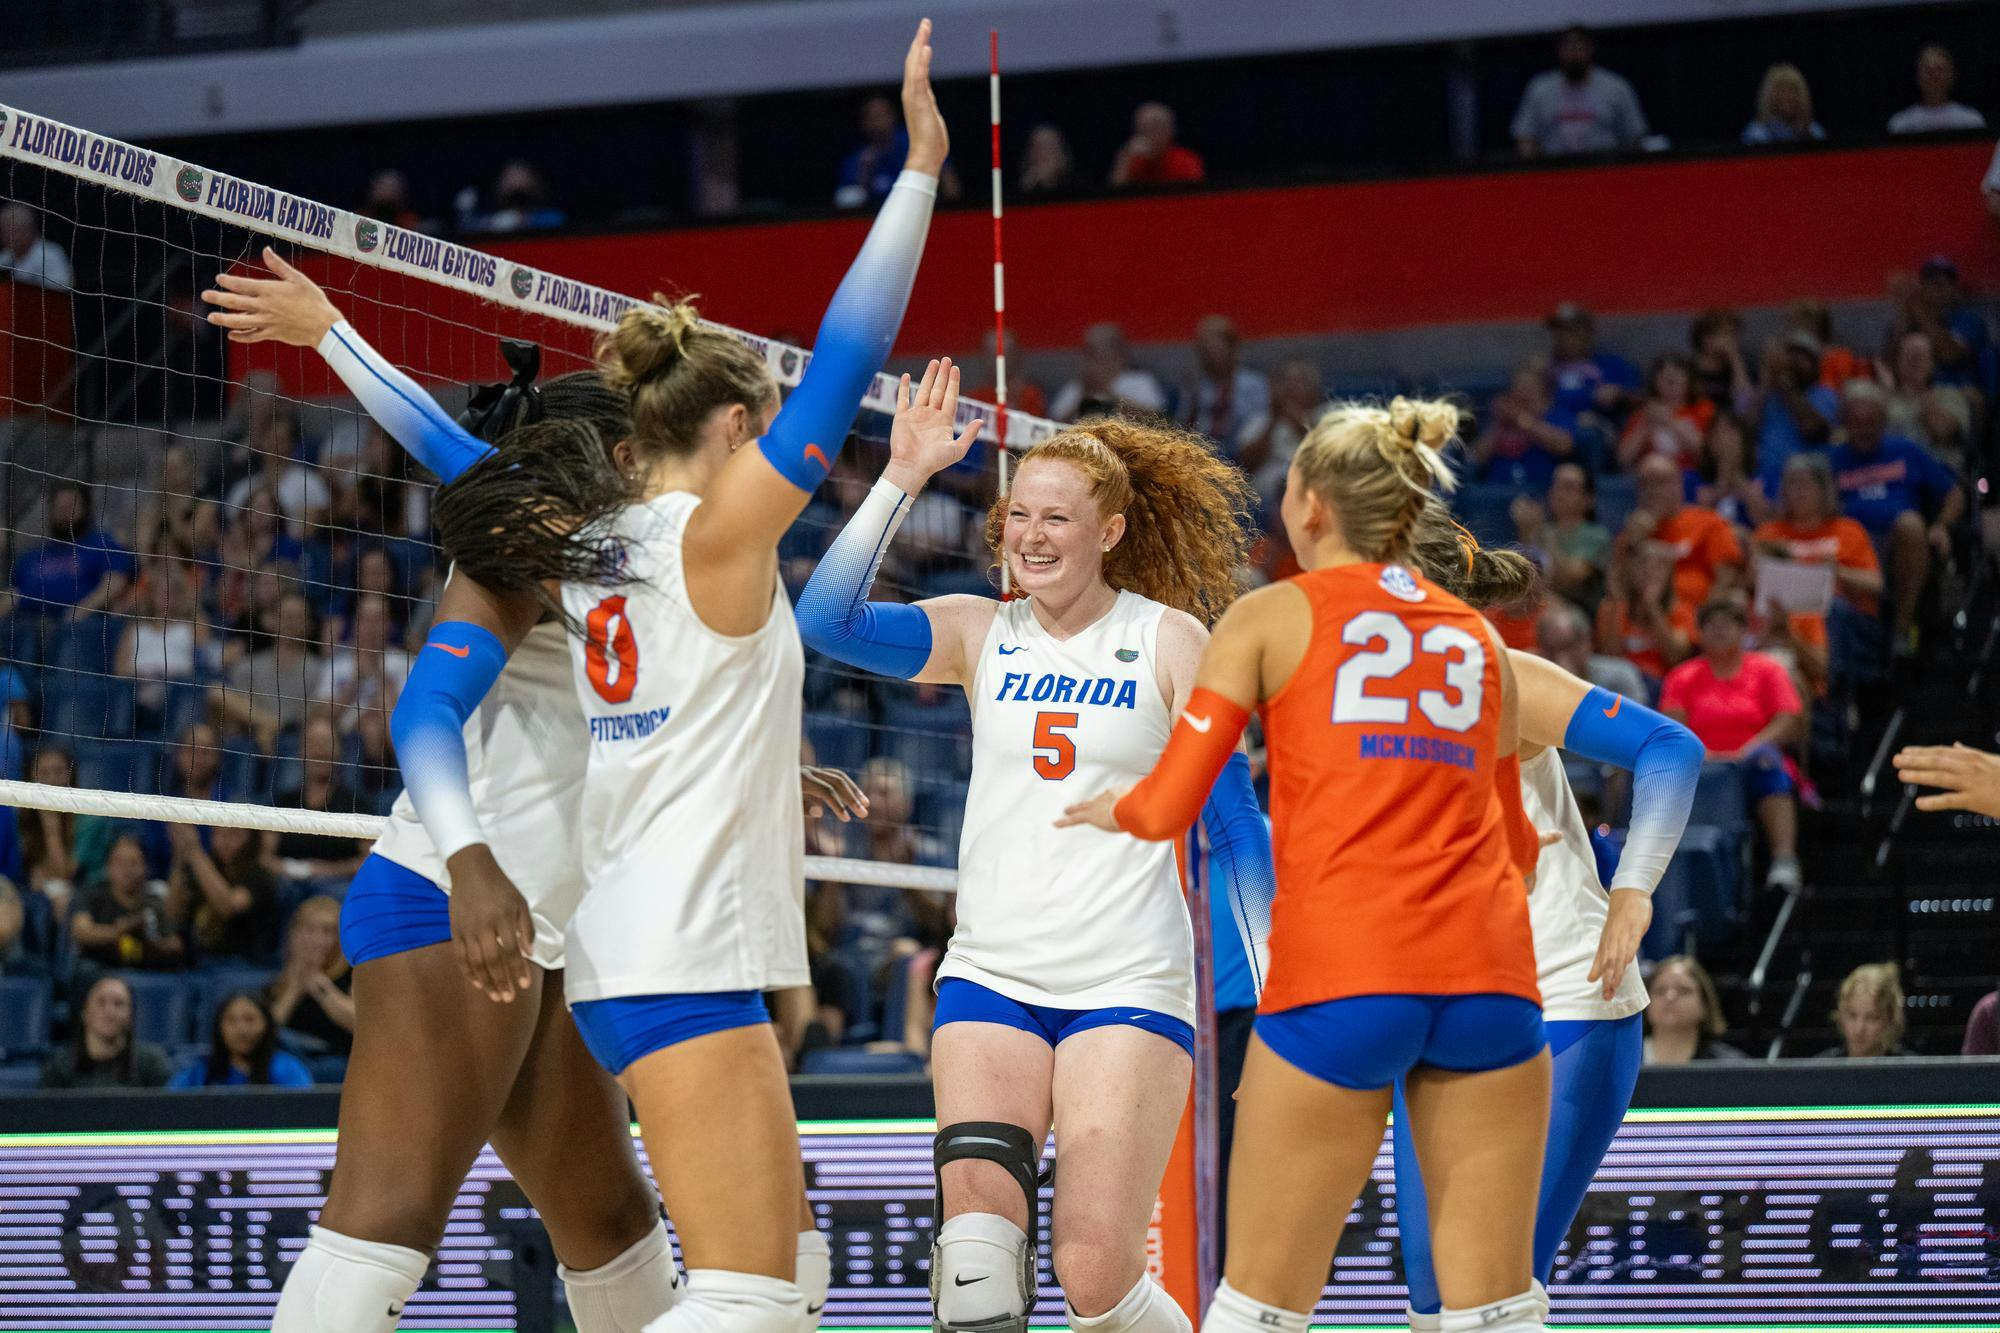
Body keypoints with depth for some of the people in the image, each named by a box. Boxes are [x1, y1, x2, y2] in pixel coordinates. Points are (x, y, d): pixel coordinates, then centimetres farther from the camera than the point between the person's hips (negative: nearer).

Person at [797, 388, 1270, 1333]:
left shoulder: (1171, 640, 1)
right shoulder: (980, 634, 7)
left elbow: (1231, 818, 3)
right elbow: (827, 621, -9)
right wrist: (901, 480, -13)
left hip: (1128, 988, -2)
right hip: (990, 977, 2)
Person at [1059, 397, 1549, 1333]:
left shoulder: (1272, 617, 9)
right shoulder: (1479, 639, 20)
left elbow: (1168, 807, 3)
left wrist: (1106, 809, 25)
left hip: (1337, 979, -3)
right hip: (1490, 974, 3)